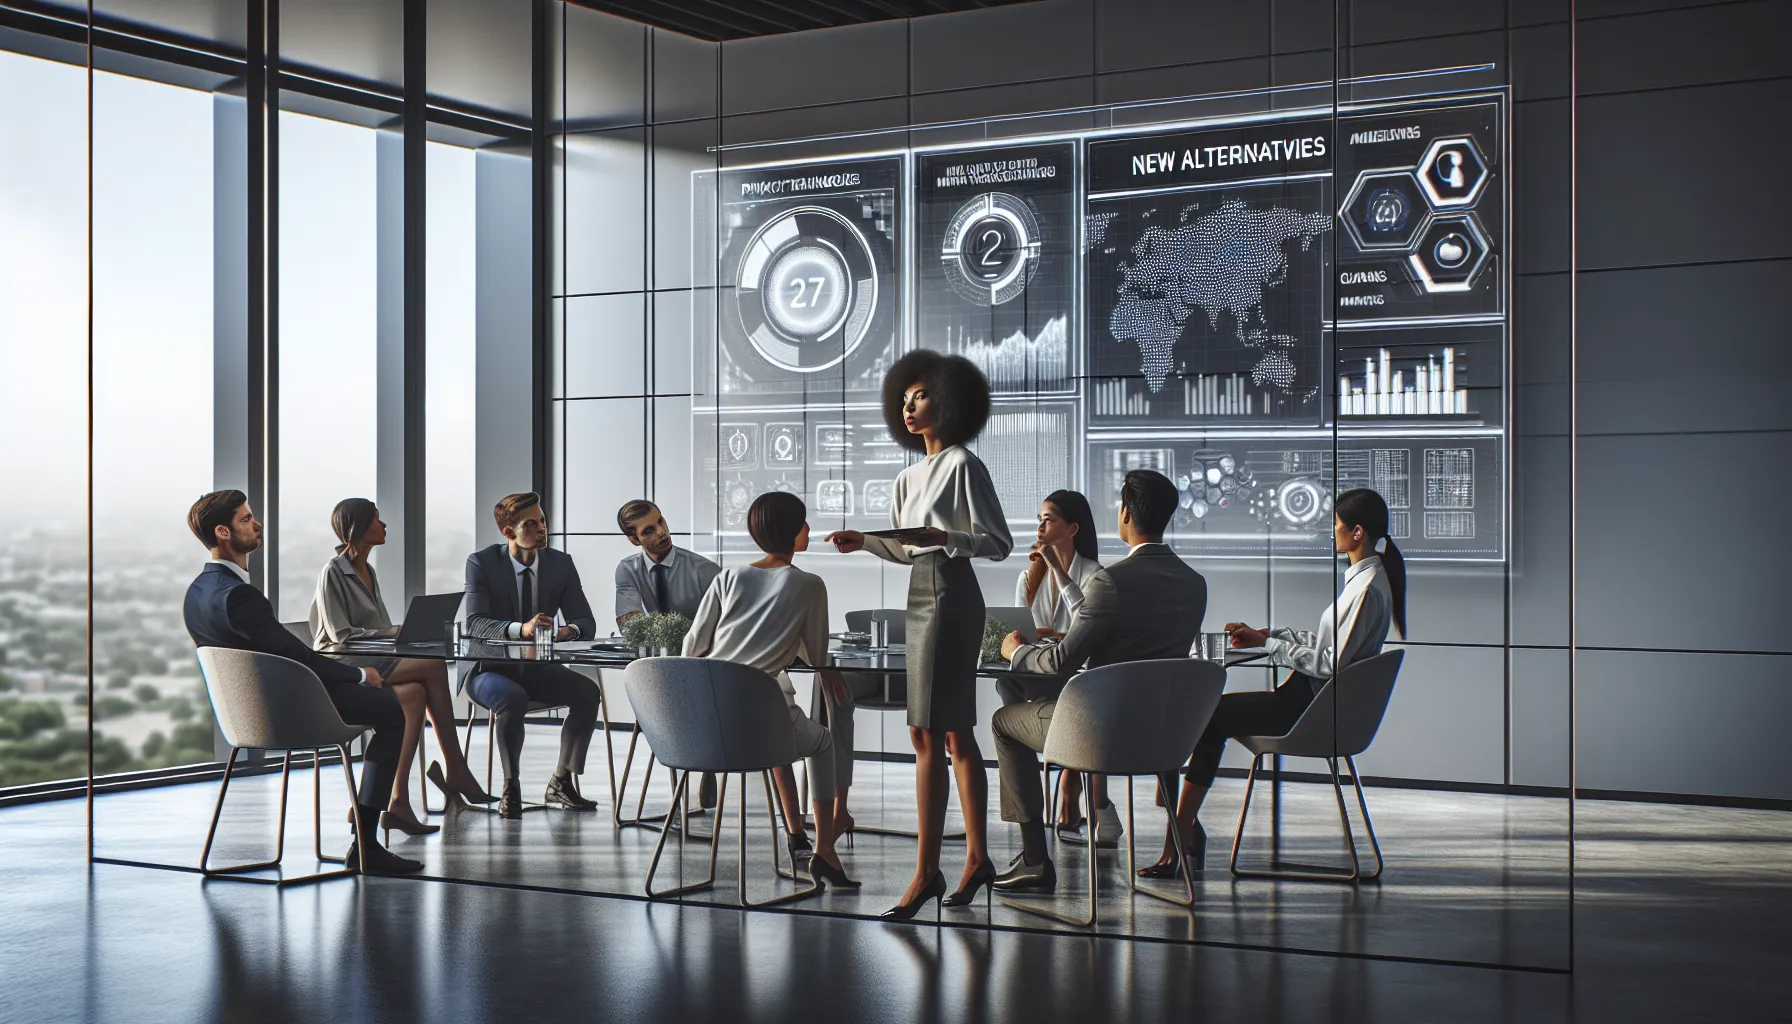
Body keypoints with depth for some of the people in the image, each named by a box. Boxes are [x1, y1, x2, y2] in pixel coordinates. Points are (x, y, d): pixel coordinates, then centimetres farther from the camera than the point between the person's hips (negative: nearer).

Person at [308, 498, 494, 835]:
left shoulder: (368, 572, 21)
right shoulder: (333, 572, -5)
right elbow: (341, 634, -12)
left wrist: (400, 632, -1)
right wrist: (395, 632, -12)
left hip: (372, 662, 8)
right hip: (342, 667, -8)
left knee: (414, 694, -25)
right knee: (435, 666, -24)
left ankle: (398, 801, -30)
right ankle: (455, 768, -17)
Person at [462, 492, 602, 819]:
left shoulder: (561, 563, 0)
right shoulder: (481, 563, -10)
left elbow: (586, 621, -1)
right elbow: (475, 623, -21)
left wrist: (571, 630, -27)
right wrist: (520, 629, -39)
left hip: (537, 668, 4)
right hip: (490, 669, -4)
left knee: (587, 691, -23)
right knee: (514, 698, -37)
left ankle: (561, 782, -7)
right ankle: (510, 789, -17)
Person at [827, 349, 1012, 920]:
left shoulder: (963, 466, -8)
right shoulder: (910, 477, 16)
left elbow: (998, 543, -11)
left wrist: (944, 537, -25)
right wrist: (863, 542, 7)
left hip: (952, 599, -9)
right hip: (920, 599, 9)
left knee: (929, 735, -11)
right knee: (954, 734, 11)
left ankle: (927, 871, -9)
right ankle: (977, 858, 18)